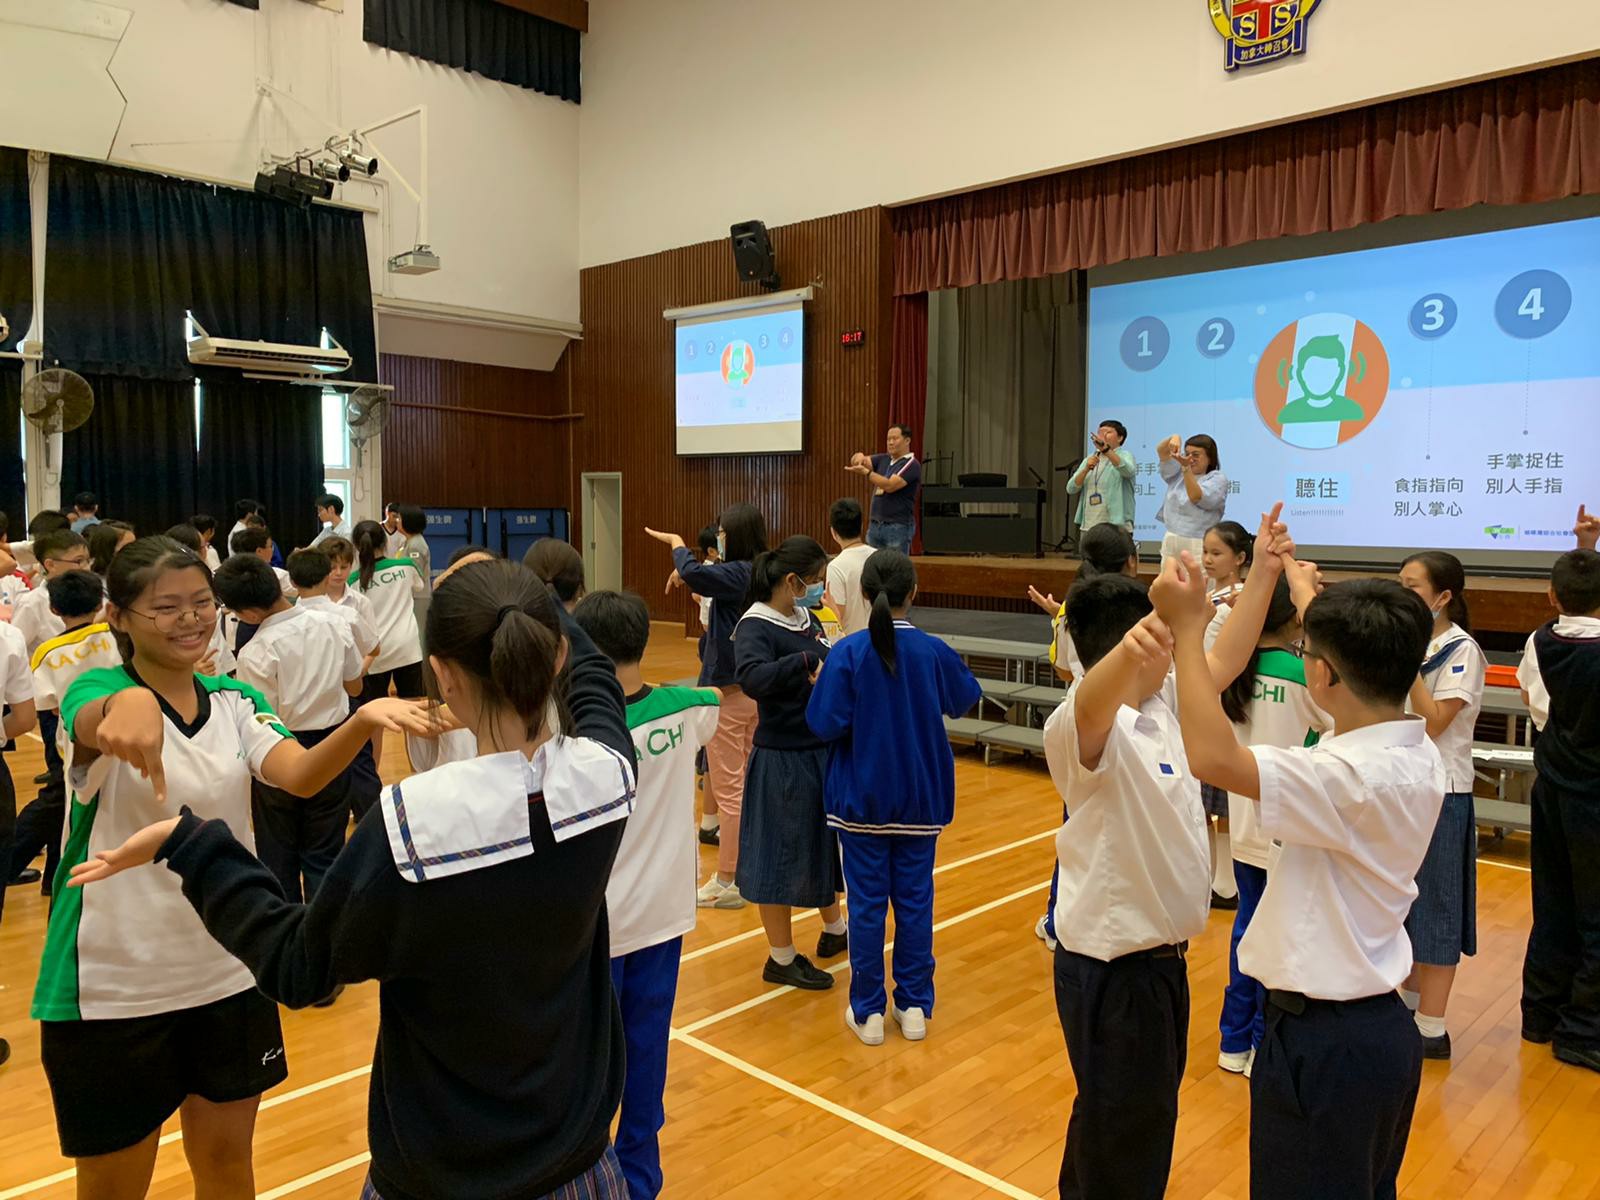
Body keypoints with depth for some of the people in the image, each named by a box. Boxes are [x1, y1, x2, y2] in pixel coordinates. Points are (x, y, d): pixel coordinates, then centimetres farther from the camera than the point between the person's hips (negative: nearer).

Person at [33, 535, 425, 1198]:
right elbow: (92, 723, -38)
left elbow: (300, 773, -19)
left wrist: (364, 719, -40)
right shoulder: (96, 691, -12)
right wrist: (129, 703, -62)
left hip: (229, 976, 4)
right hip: (113, 991, -4)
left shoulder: (236, 701, 0)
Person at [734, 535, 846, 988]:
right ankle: (781, 959, 23)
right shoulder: (755, 627, -18)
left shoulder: (806, 619, 5)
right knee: (782, 855, 6)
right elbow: (752, 678, -37)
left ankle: (834, 931, 45)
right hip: (782, 760, -8)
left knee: (826, 843, 23)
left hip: (823, 752, 8)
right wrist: (806, 661, -42)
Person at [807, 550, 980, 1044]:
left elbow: (825, 724, -18)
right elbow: (964, 699, 10)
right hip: (920, 799, 2)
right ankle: (914, 1006, 21)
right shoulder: (934, 651, -8)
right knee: (915, 899, 12)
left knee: (866, 902, 8)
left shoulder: (847, 653, -15)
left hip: (861, 799, -2)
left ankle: (868, 1011, 17)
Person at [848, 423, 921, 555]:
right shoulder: (883, 459, 13)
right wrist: (859, 456, -18)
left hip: (898, 527, -7)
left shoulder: (911, 465, -9)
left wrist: (865, 472, -27)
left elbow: (889, 486, -21)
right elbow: (862, 461, 6)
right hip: (875, 525, 7)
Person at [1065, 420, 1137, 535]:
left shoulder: (1125, 456, 3)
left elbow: (1128, 471, -23)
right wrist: (1086, 469, -9)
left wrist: (1105, 449, -35)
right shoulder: (1089, 459, 17)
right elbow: (1071, 489, 7)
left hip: (1116, 527, -5)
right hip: (1088, 527, 5)